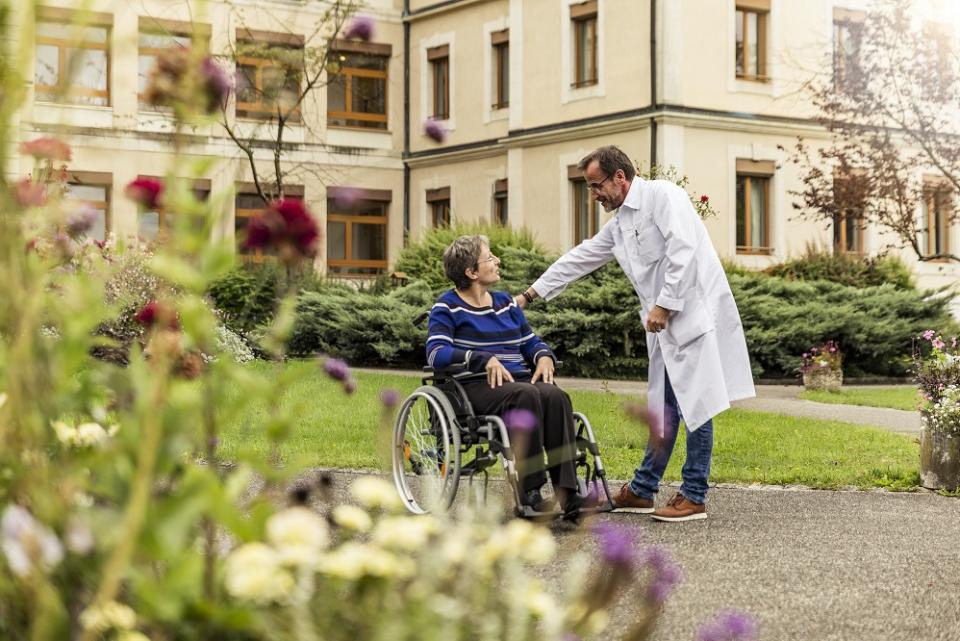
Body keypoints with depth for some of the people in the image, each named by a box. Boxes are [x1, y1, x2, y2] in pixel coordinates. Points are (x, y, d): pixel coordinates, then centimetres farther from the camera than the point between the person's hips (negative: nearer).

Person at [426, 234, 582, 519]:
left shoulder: (506, 302, 23)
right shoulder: (448, 307, 4)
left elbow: (531, 341, 26)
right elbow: (436, 353, -11)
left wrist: (544, 356, 1)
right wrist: (485, 360, -22)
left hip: (519, 380, 5)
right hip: (478, 387, -5)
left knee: (555, 396, -28)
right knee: (526, 395, -36)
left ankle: (567, 492, -34)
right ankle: (529, 490, -33)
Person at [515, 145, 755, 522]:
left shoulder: (662, 195, -8)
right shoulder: (618, 223, 19)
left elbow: (684, 250, -18)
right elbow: (580, 259, 25)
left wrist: (664, 304, -18)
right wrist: (531, 294, 27)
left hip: (693, 314, -9)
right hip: (666, 324, 9)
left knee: (695, 406, -4)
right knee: (663, 408, 13)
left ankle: (694, 497, 0)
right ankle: (642, 491, 19)